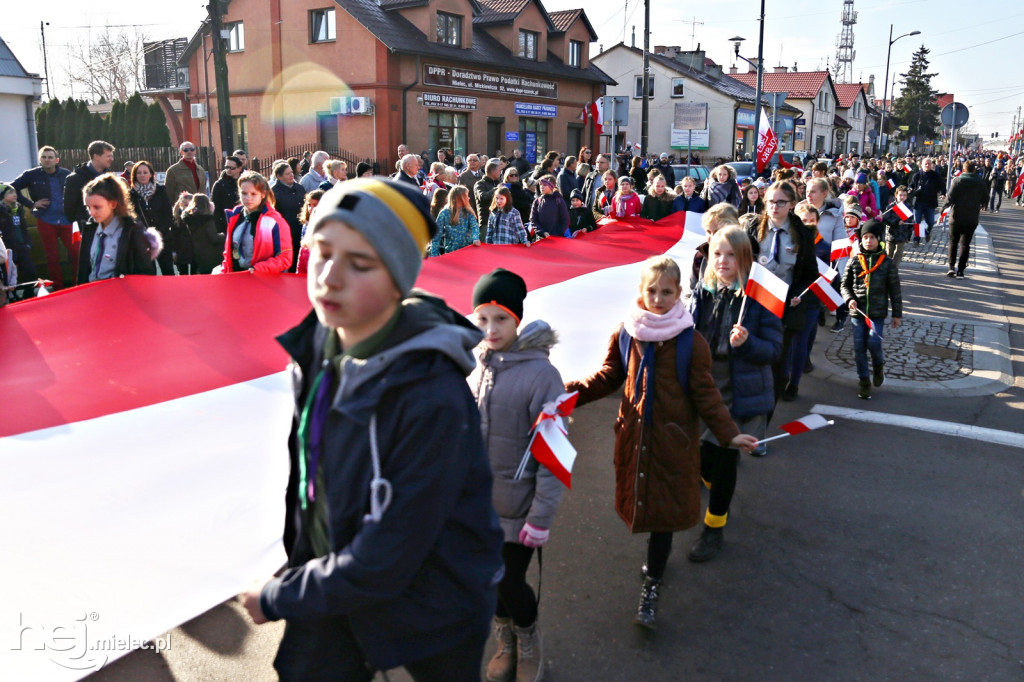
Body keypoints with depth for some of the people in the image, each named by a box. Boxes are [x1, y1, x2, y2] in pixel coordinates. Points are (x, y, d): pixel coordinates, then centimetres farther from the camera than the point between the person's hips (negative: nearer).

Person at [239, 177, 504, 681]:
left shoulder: (432, 397, -32)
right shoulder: (317, 343, -10)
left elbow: (383, 561, -26)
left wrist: (278, 598, -13)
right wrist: (294, 573, 7)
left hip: (427, 614, -5)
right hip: (330, 585, 5)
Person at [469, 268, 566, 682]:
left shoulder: (540, 373, -19)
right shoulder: (473, 365, -4)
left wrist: (541, 518, -15)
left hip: (518, 505, -4)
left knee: (510, 582, 5)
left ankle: (529, 644, 37)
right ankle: (505, 643, 44)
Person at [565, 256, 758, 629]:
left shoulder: (691, 341, -8)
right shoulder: (625, 335, -2)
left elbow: (705, 393, -5)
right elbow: (608, 377, 6)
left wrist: (729, 433, -14)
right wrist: (570, 391, -8)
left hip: (673, 440, -2)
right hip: (633, 435, 3)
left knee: (664, 511, 2)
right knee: (640, 503, 12)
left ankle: (652, 587, 14)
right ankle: (656, 558, 38)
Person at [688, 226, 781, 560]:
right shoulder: (702, 292, 1)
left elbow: (774, 350, -11)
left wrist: (746, 343, -29)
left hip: (739, 395, -4)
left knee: (724, 459, 6)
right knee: (702, 458, 13)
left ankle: (714, 528, 27)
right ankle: (720, 499, 48)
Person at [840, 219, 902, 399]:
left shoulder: (887, 263, -1)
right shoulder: (854, 261, 2)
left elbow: (894, 290, 3)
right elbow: (845, 284, 9)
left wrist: (897, 314, 5)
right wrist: (849, 299, -10)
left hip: (878, 312, -2)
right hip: (857, 311, 2)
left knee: (873, 343, -11)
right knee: (859, 347, 2)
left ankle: (879, 365, 24)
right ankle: (864, 380, 16)